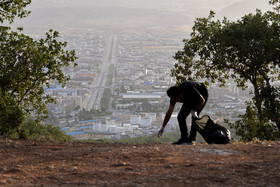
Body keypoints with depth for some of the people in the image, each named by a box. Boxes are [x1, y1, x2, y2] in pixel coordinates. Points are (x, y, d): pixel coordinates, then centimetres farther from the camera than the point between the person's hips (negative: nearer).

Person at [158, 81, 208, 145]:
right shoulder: (174, 96, -24)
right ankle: (184, 138, 0)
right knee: (181, 116, -9)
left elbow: (202, 100, -26)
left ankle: (192, 139, -15)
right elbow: (169, 112, -15)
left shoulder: (190, 90, -42)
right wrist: (163, 127, -16)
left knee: (194, 116, -23)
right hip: (190, 99, 6)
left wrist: (195, 111, -38)